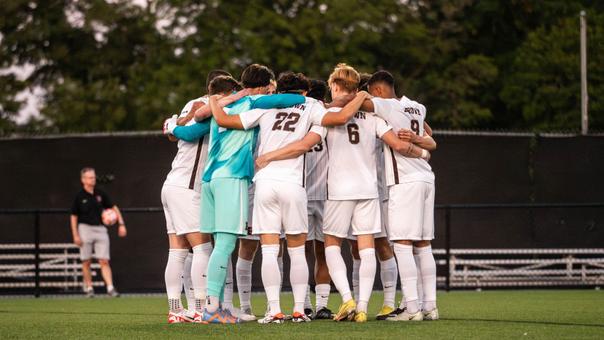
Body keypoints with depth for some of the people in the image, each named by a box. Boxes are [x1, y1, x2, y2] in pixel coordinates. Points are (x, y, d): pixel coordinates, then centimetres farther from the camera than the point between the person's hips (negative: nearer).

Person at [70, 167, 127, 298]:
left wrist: (121, 224, 5)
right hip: (85, 229, -2)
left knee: (104, 261, -5)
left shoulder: (100, 194, 5)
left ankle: (110, 288, -12)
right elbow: (74, 217, 1)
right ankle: (88, 287, 13)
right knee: (86, 262, 3)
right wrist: (75, 235, -6)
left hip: (100, 229, 2)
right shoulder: (79, 196, -3)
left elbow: (114, 208, 14)